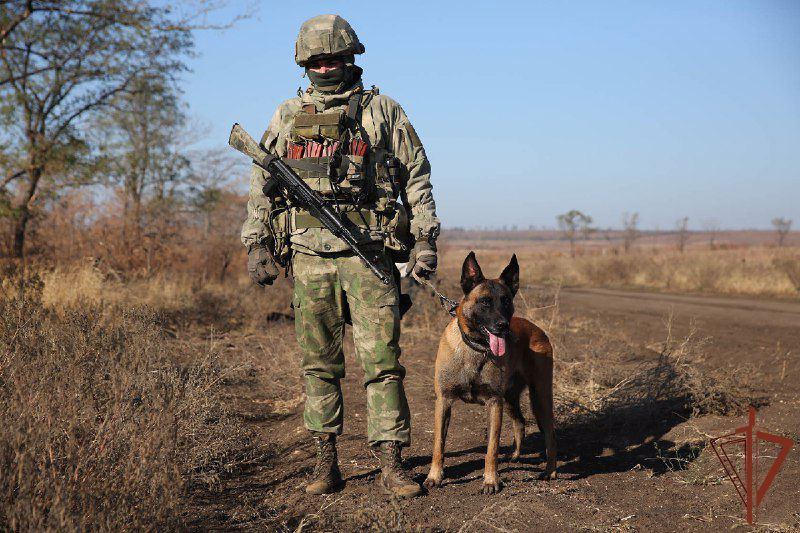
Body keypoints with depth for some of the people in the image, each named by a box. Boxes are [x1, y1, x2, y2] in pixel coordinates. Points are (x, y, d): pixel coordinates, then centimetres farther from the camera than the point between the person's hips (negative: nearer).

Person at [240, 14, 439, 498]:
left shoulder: (383, 111, 8)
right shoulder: (288, 117, 14)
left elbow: (417, 177, 7)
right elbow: (262, 185, 16)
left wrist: (425, 238, -2)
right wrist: (257, 245, 7)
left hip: (369, 253, -2)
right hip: (309, 256, 2)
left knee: (382, 359, -6)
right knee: (319, 363, 6)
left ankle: (391, 465, -1)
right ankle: (327, 462, 15)